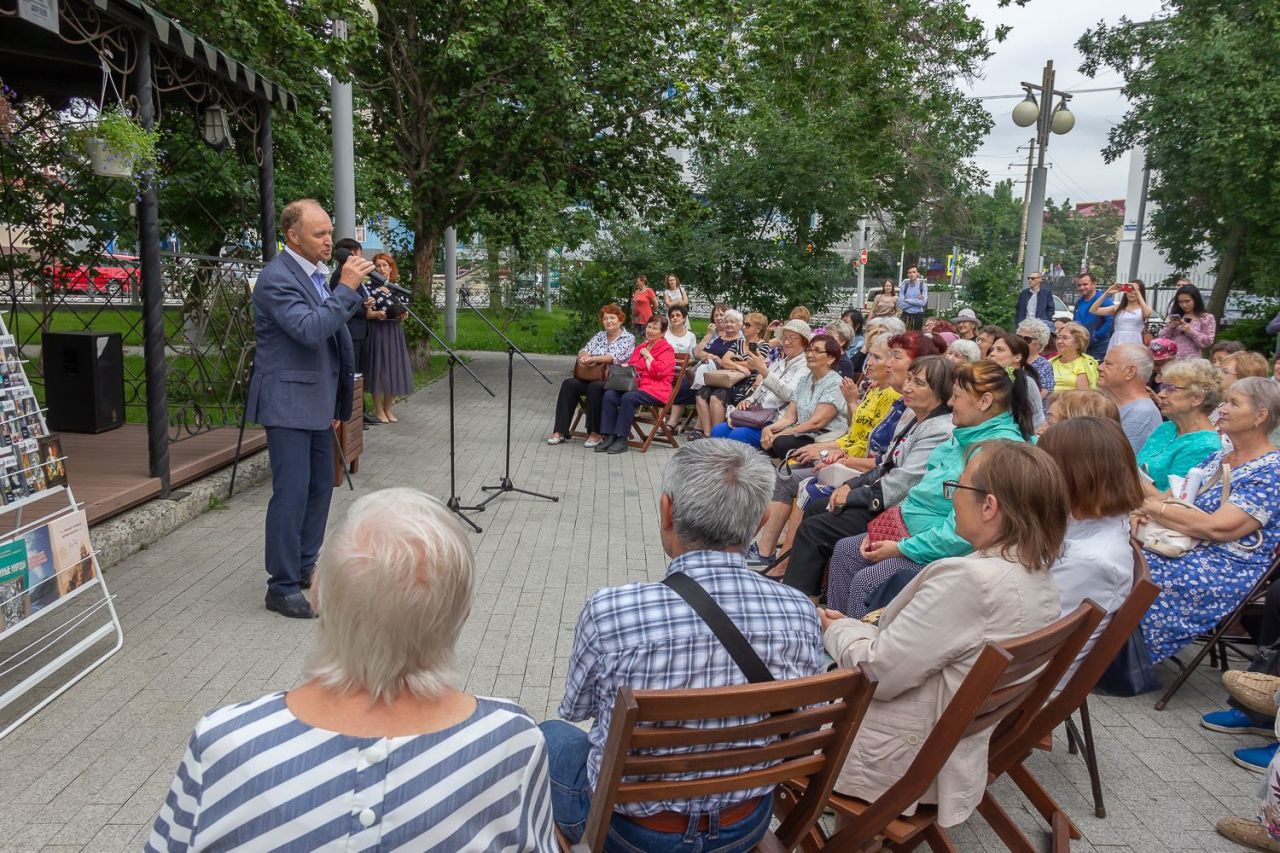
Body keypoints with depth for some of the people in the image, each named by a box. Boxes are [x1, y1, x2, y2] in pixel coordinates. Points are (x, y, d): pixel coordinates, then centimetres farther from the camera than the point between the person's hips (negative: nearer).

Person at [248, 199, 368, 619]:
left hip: (317, 402, 9)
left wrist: (334, 403, 20)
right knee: (291, 493, -6)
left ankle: (305, 568, 27)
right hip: (288, 403, -9)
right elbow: (310, 330, -28)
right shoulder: (276, 277, -15)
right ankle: (282, 587, 4)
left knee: (320, 486, 13)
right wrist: (346, 288, -25)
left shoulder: (316, 274, 13)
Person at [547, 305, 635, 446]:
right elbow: (585, 350, 7)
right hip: (592, 377, 6)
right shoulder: (600, 335, 19)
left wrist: (593, 359, -26)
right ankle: (560, 432, -23)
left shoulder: (628, 338, 1)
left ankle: (595, 433, -25)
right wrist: (584, 356, -18)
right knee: (568, 384, -20)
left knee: (595, 387, -36)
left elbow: (615, 357, -15)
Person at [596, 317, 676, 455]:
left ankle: (622, 439, -28)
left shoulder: (667, 349, 2)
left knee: (628, 397, -35)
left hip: (655, 390, -7)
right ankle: (609, 437, -21)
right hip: (635, 386, 7)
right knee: (609, 395, -20)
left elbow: (659, 371, -14)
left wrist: (647, 355, -3)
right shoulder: (640, 348, 24)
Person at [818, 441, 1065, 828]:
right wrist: (859, 627, 5)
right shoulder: (1040, 577, -3)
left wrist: (838, 629, -6)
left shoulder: (967, 580, -32)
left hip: (904, 761, -8)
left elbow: (877, 672, -24)